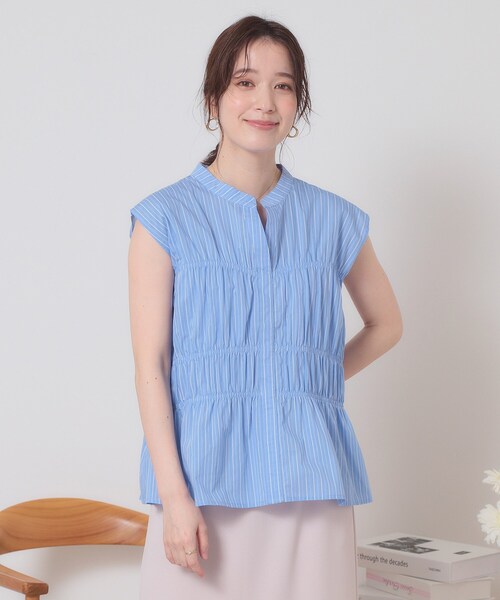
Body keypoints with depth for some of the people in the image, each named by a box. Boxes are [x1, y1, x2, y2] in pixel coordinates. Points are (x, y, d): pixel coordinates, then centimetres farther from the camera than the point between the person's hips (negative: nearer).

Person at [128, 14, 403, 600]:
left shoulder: (333, 220, 8)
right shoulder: (166, 218, 1)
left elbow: (385, 322, 22)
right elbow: (151, 365, -5)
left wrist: (318, 378, 7)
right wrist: (174, 496, -11)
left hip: (309, 479, 2)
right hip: (205, 475, -2)